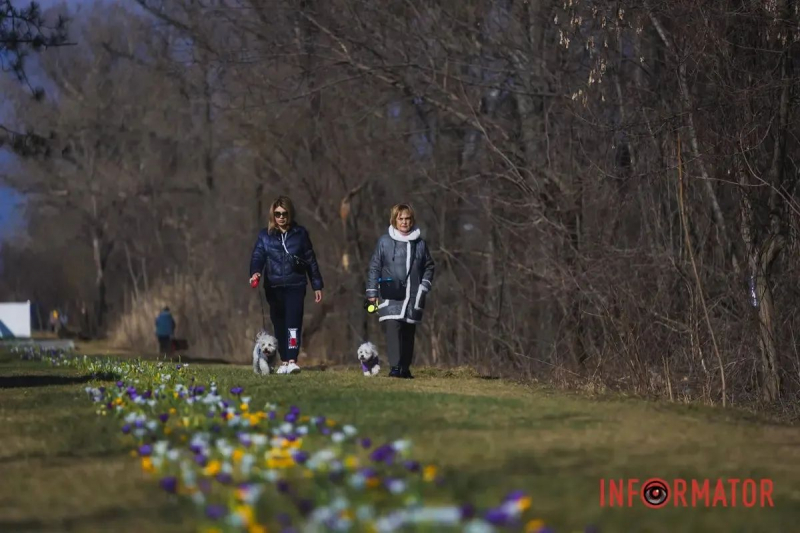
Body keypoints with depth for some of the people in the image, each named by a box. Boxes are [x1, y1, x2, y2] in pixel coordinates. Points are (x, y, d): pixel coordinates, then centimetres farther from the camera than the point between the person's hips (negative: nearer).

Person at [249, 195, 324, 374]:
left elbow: (311, 260, 8)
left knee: (293, 322, -15)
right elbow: (258, 256, -5)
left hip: (295, 285, -2)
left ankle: (292, 360, -20)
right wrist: (255, 273, -27)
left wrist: (317, 286, 8)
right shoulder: (265, 235, 5)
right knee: (279, 325, 7)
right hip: (274, 287, 2)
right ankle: (284, 361, 15)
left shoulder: (300, 233, 4)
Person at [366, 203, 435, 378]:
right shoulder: (384, 241, 1)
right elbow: (374, 267, 5)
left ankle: (405, 368, 16)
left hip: (413, 297, 3)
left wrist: (425, 286, 5)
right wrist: (372, 292, 1)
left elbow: (429, 267, 18)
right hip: (390, 297, -3)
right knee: (392, 329, -17)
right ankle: (395, 367, -21)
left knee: (409, 333, 7)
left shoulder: (420, 243, 8)